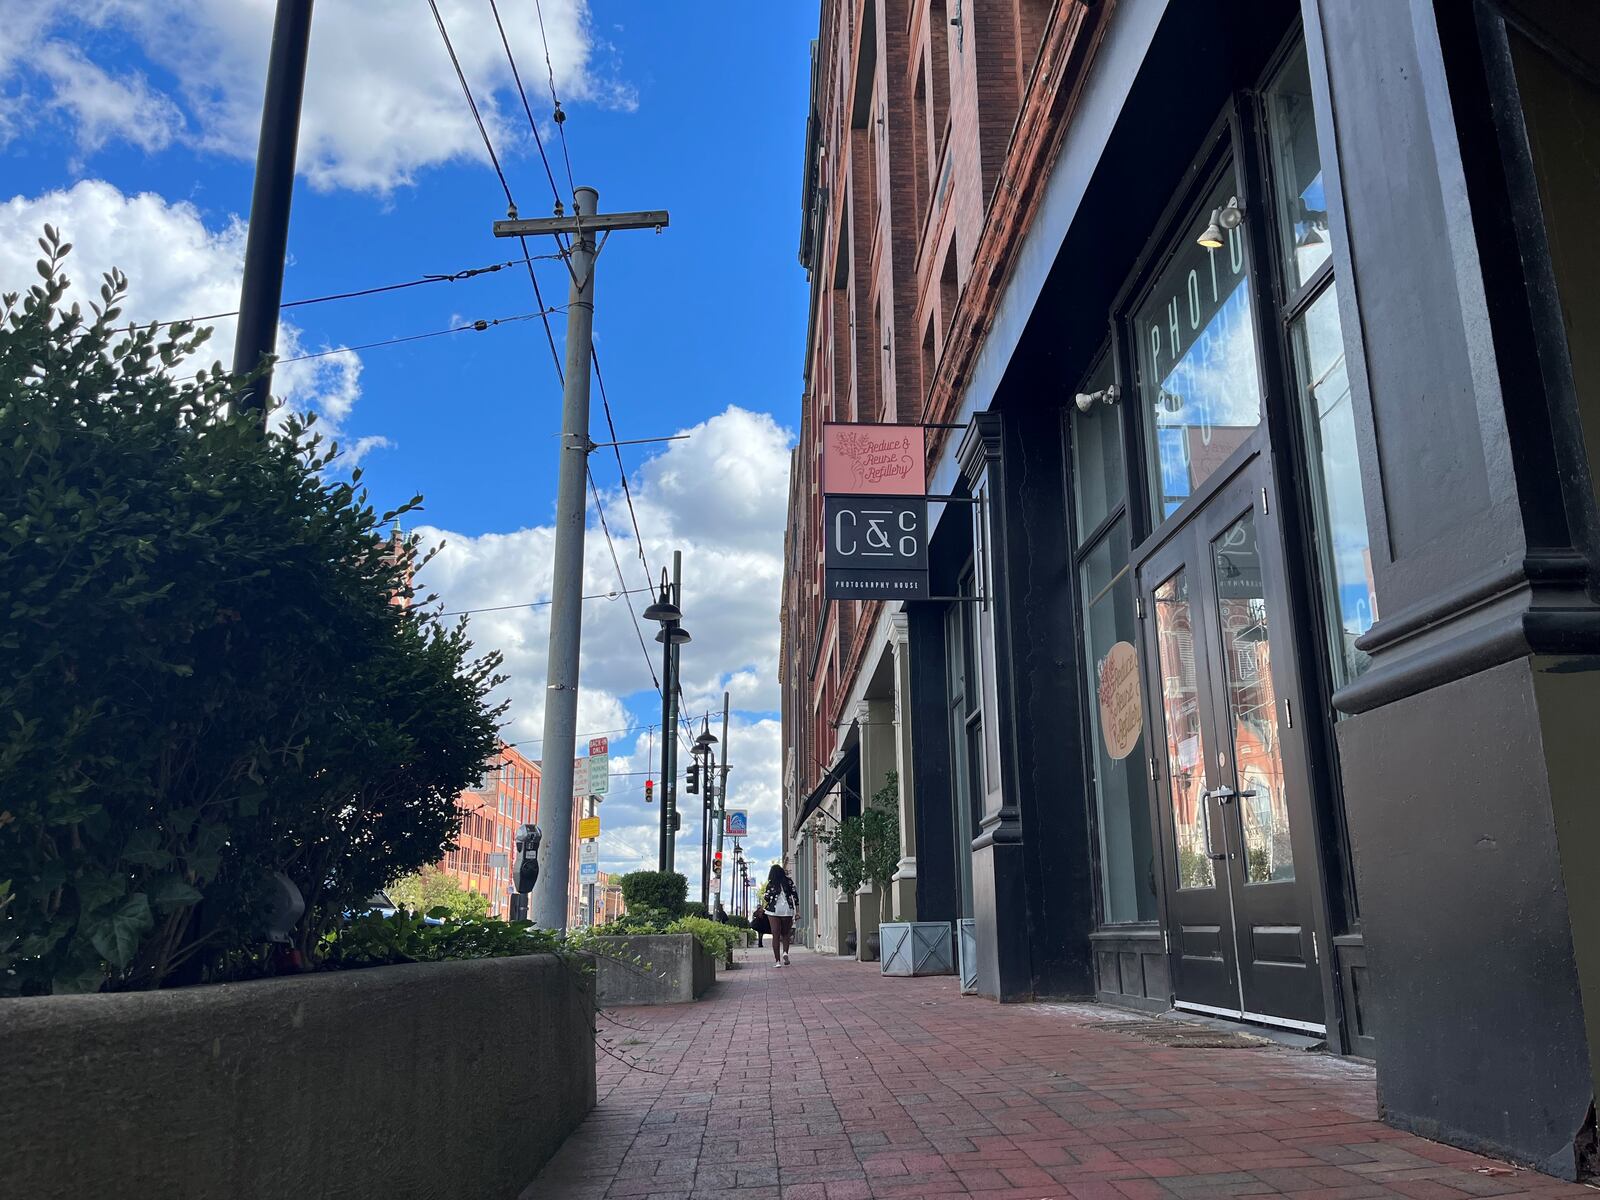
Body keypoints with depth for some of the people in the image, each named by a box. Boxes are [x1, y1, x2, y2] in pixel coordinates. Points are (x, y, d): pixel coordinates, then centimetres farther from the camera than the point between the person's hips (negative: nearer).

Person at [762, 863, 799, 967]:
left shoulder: (771, 884, -2)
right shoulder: (789, 881, 2)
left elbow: (766, 898, -3)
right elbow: (795, 894, 0)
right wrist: (797, 906, 9)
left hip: (773, 910, -1)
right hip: (787, 910, 1)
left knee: (776, 935, 2)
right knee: (785, 934, 16)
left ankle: (777, 961, -3)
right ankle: (785, 953, -10)